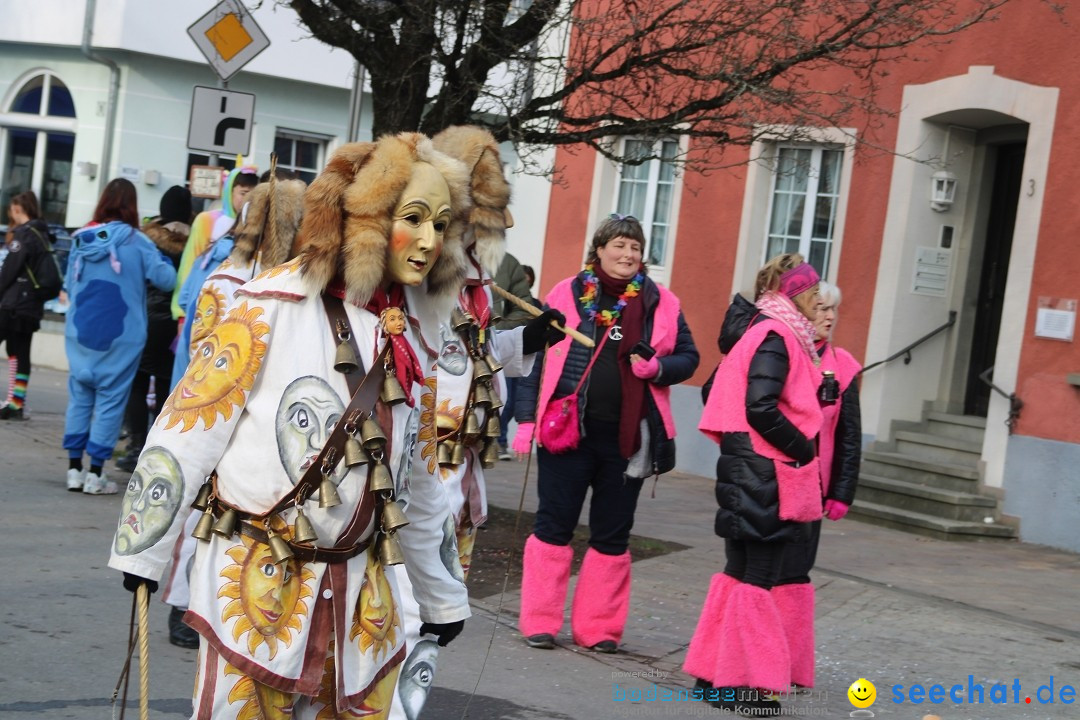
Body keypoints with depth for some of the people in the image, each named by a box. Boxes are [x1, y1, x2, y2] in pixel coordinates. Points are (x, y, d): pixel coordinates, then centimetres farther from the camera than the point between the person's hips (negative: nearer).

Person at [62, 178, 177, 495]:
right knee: (110, 399, 2)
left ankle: (74, 469, 11)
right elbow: (166, 279, -8)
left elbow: (70, 286, 10)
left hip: (80, 332, 4)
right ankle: (95, 474, 2)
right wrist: (160, 259, 11)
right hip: (120, 336, -4)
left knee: (79, 396, 11)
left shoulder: (82, 239, 3)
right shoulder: (136, 242, -8)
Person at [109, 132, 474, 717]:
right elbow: (189, 425, -9)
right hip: (256, 578, -5)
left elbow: (417, 482, 17)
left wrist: (442, 597, 22)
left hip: (360, 590, 6)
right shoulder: (275, 306, -11)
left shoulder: (406, 340, 8)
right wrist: (141, 550, -10)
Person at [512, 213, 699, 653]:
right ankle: (540, 622, 13)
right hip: (567, 431, -2)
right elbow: (535, 359, 2)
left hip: (627, 438, 2)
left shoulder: (660, 303, 5)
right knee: (553, 526, 3)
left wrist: (658, 368, -10)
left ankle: (598, 628, 19)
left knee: (612, 535, 9)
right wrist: (525, 420, -2)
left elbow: (688, 357, 11)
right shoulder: (566, 295, 1)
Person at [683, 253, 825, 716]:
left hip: (748, 470, 10)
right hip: (765, 474, -10)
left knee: (740, 573, 15)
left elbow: (717, 389, 19)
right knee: (754, 578, -5)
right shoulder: (776, 337, -14)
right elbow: (761, 408, -24)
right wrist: (804, 450, -14)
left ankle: (713, 676, 21)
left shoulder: (759, 333, 15)